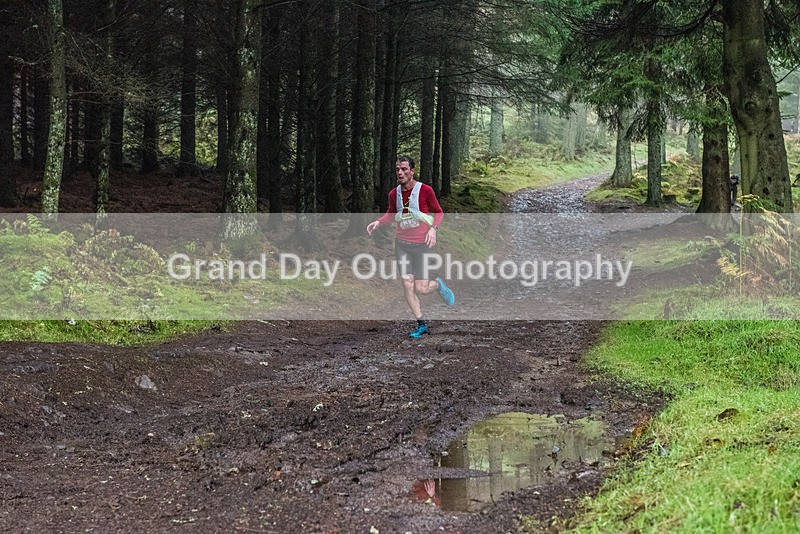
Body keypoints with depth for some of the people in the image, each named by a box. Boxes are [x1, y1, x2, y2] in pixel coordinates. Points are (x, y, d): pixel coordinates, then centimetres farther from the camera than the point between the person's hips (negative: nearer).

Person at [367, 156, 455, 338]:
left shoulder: (425, 190, -8)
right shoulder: (394, 193, 4)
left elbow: (438, 212, 2)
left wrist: (433, 229, -15)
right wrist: (378, 222, 2)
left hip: (422, 244, -4)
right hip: (401, 244, 4)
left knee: (421, 289, -6)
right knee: (407, 285, -2)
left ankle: (438, 285, 30)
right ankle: (422, 325, 11)